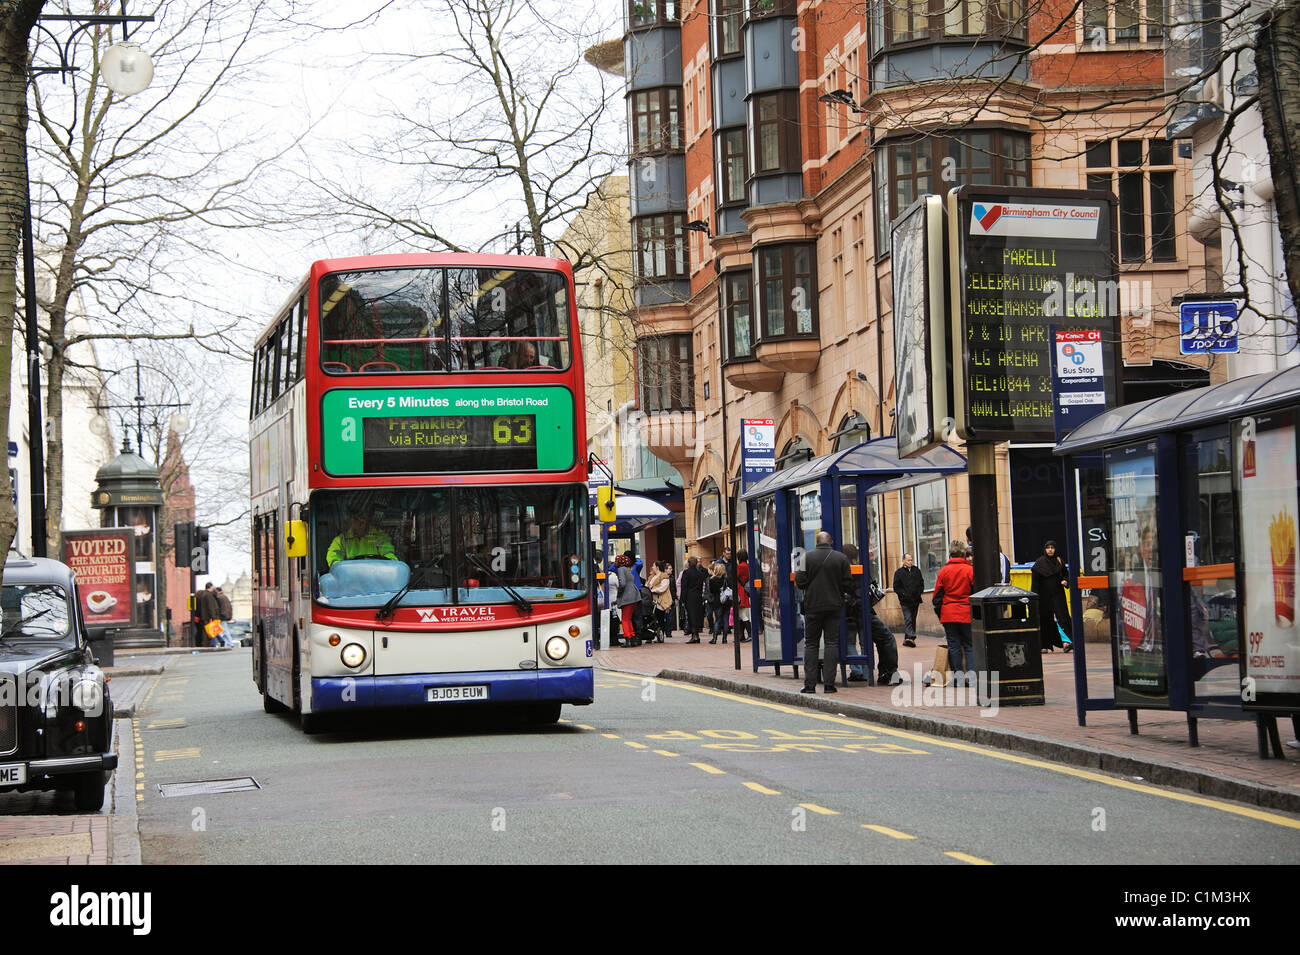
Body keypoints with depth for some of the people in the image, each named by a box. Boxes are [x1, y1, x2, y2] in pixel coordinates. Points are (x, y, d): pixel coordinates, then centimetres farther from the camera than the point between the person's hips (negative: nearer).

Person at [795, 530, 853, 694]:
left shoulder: (807, 557, -6)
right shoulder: (841, 558, -3)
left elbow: (799, 582, -7)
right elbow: (848, 584, -4)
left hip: (813, 607, -1)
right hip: (834, 606, 1)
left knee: (811, 644, 7)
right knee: (832, 643, 5)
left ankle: (809, 684, 2)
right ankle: (829, 683, -1)